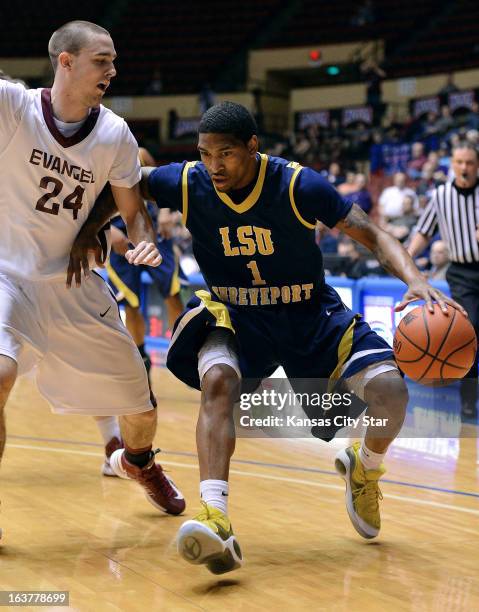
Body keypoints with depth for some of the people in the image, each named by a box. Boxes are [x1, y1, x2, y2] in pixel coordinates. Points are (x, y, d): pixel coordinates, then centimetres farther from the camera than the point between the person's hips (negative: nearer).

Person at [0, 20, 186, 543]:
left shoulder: (115, 135, -4)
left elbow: (133, 209, 6)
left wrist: (144, 241, -14)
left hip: (72, 282, 4)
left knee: (139, 401, 8)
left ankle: (139, 461, 45)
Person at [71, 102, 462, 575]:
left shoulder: (300, 185, -19)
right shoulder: (188, 183, -14)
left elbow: (372, 236, -13)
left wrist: (413, 278, -30)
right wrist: (87, 233, -9)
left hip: (310, 313, 0)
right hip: (234, 315, 1)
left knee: (389, 391, -19)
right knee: (217, 380, -34)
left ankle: (364, 470, 16)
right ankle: (216, 521, -44)